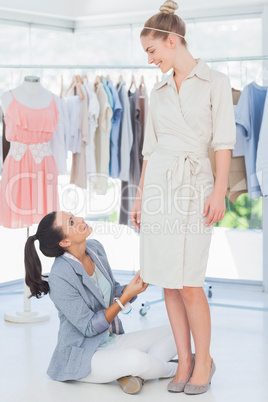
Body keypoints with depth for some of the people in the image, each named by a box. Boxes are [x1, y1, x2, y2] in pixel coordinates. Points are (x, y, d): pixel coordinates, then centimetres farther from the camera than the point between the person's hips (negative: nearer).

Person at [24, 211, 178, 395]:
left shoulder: (95, 247, -2)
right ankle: (173, 369, -5)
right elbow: (89, 328, -19)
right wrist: (127, 296, -22)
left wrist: (138, 283, -11)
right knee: (136, 358, -37)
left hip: (112, 341, 8)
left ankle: (132, 373, -16)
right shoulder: (60, 277, -24)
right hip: (82, 355, -8)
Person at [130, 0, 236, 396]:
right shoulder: (159, 91, 14)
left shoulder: (215, 82, 0)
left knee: (189, 283, -7)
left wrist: (219, 190, -16)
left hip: (195, 184, -5)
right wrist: (139, 197, 13)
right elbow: (150, 147, 15)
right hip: (158, 183, 5)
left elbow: (223, 141, -6)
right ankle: (185, 362, 16)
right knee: (168, 281, 5)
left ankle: (203, 361, 12)